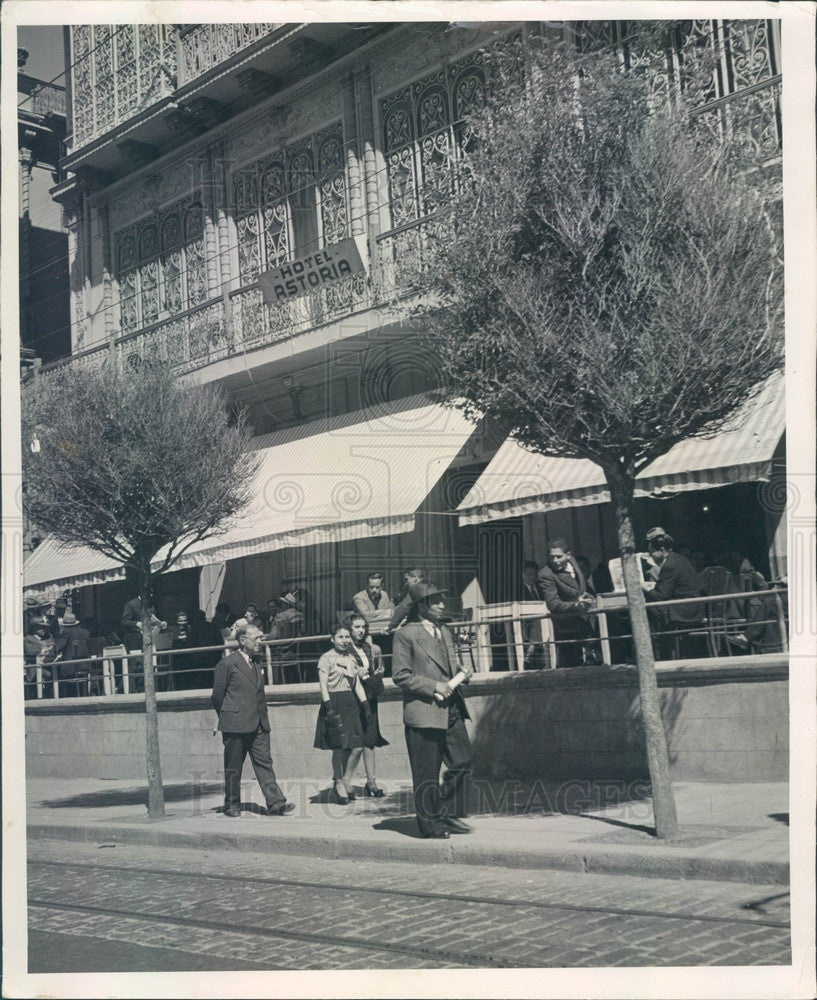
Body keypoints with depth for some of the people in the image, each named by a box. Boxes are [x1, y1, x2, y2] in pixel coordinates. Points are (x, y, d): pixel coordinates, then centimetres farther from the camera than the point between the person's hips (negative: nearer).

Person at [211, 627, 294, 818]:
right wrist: (226, 719, 4)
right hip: (236, 724, -5)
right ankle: (232, 805, 17)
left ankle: (275, 803, -5)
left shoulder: (257, 664, 16)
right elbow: (217, 696, -2)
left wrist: (263, 718, 13)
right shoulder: (227, 664, -5)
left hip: (258, 725, 6)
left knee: (264, 763, -1)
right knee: (233, 767, 5)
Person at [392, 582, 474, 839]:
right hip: (423, 713, -7)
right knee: (427, 775, 2)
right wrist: (434, 686, -16)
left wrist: (461, 671, 4)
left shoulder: (444, 631, 16)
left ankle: (449, 815, 19)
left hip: (451, 710, 7)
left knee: (462, 762, 4)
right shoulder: (406, 635, -8)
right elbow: (400, 675, -10)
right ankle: (431, 825, 13)